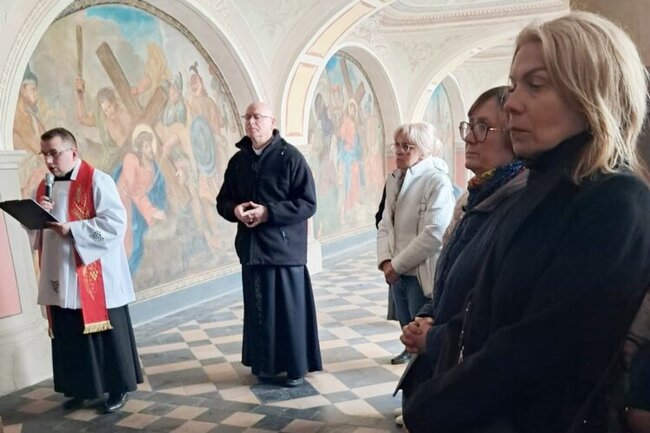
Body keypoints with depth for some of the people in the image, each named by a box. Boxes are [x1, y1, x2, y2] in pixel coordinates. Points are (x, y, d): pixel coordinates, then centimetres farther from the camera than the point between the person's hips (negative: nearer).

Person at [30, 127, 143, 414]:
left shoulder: (96, 181, -10)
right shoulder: (45, 187, 12)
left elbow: (116, 221, -17)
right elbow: (35, 229, 15)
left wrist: (73, 229, -21)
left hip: (96, 278, -6)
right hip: (61, 278, 7)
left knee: (107, 333, 4)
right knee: (69, 336, 13)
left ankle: (118, 388, 17)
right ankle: (81, 387, 28)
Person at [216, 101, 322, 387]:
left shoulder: (290, 157, -7)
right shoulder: (238, 160, 9)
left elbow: (308, 203, -11)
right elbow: (223, 200, 16)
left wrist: (268, 212, -20)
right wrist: (235, 210, -8)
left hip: (285, 248, -5)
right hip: (251, 248, 5)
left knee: (290, 309, 3)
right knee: (260, 310, 11)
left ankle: (296, 366, 17)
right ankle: (266, 365, 26)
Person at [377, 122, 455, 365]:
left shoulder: (437, 181, -13)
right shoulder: (394, 180, 9)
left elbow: (435, 234, -21)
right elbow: (385, 224, 10)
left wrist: (397, 264, -15)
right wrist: (385, 261, -6)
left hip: (423, 274, -6)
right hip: (397, 274, 7)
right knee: (407, 328, 20)